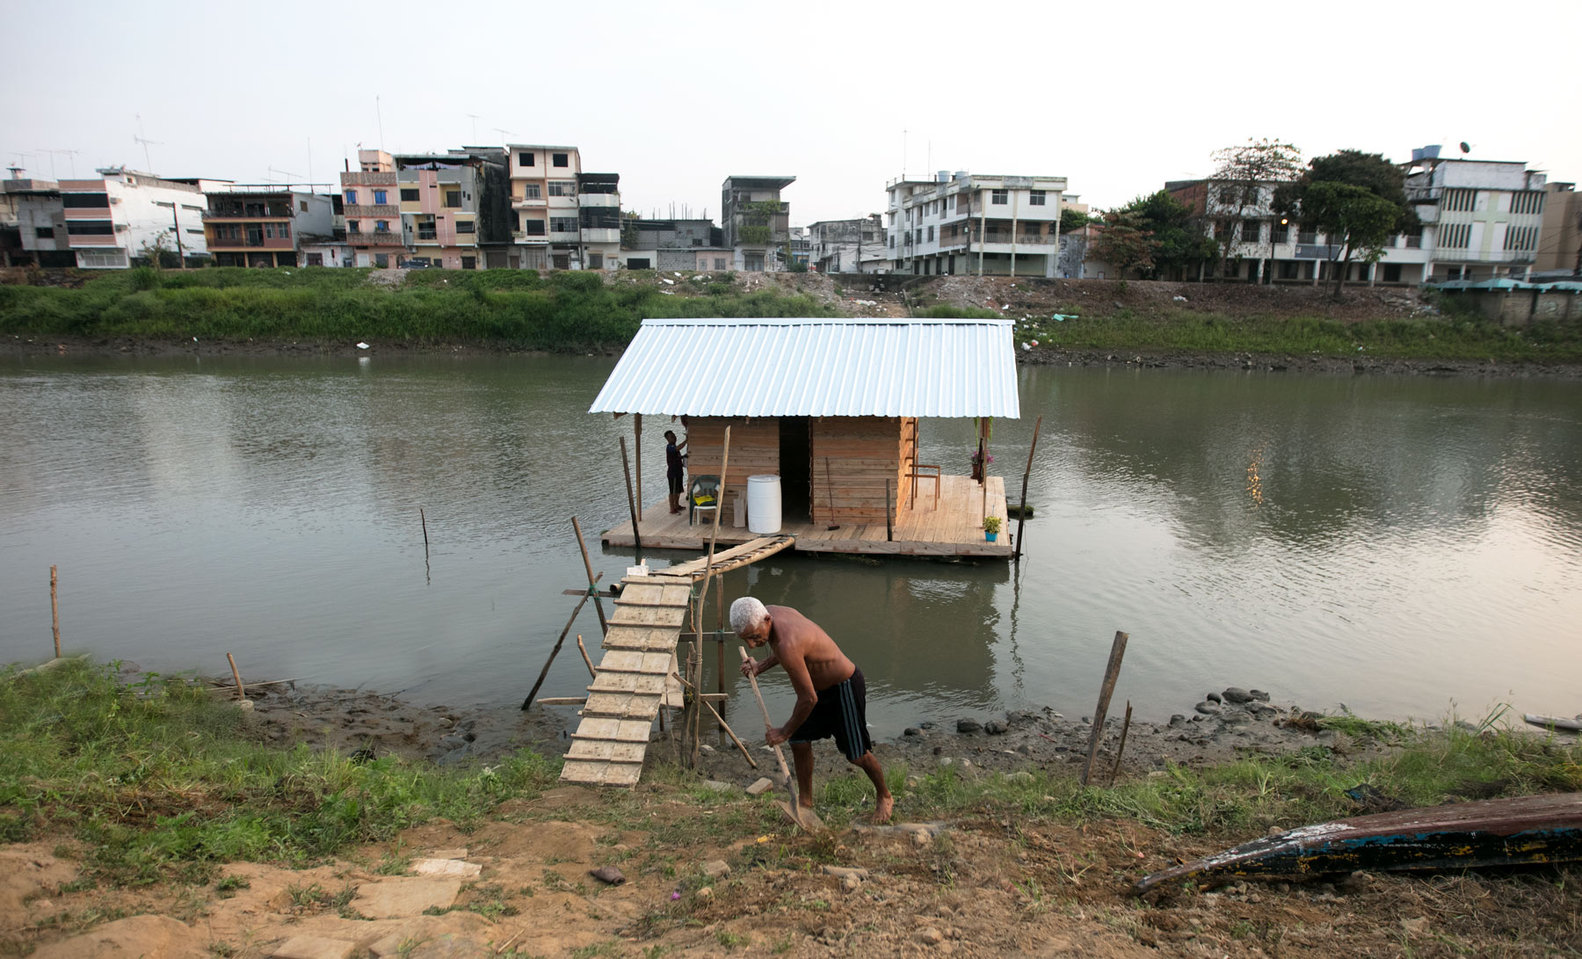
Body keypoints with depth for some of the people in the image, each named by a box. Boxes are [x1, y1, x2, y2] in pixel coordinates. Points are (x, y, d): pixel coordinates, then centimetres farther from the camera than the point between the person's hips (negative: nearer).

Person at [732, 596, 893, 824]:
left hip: (845, 688, -9)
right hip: (819, 685, 9)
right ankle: (805, 801, 26)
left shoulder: (787, 645, -39)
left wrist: (785, 732, -15)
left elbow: (809, 699, -30)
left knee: (856, 755, 5)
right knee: (799, 742, 7)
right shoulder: (773, 612, -11)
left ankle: (884, 798, 31)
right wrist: (760, 666, 3)